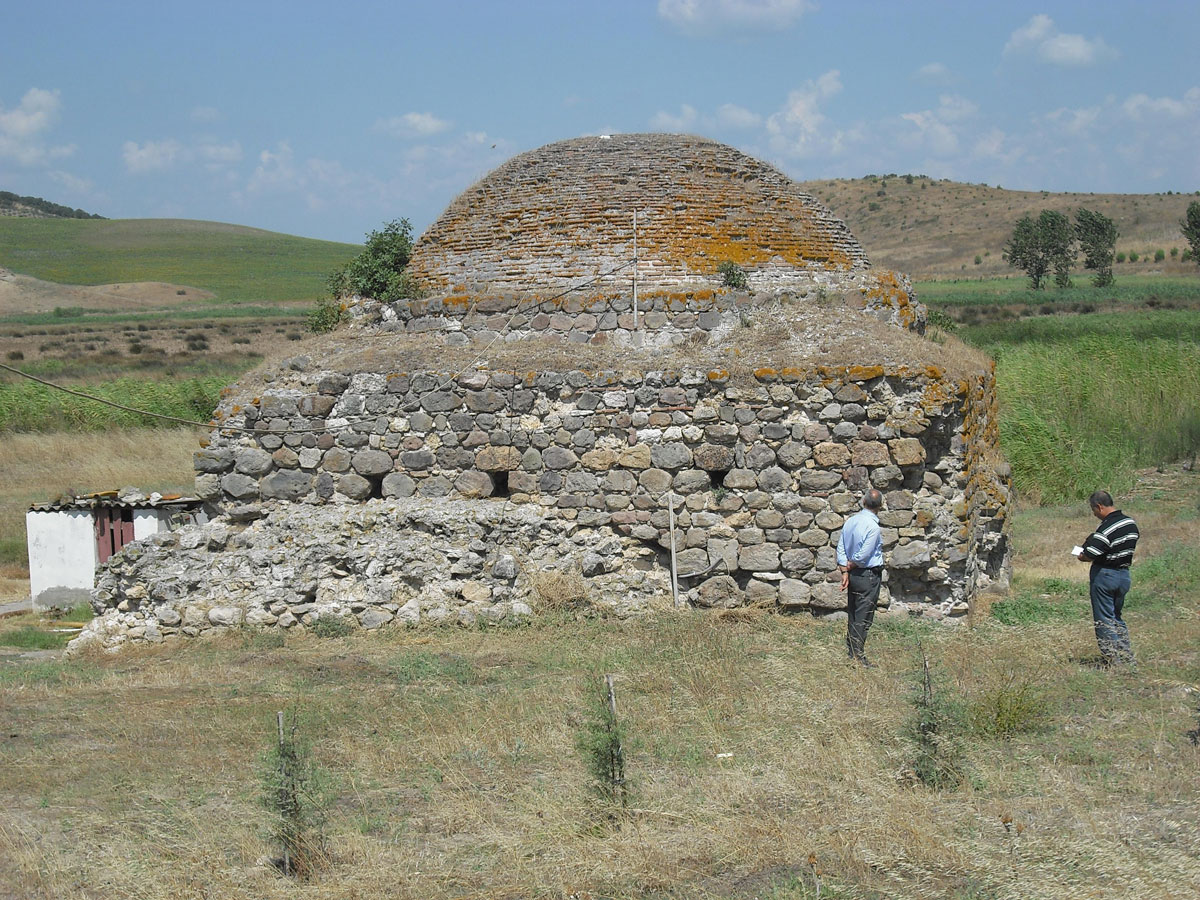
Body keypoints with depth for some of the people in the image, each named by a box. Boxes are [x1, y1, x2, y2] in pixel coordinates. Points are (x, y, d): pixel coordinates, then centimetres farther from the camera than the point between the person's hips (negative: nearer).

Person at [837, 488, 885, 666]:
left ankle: (850, 653, 20)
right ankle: (858, 656, -2)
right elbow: (863, 556, -20)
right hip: (869, 575, -8)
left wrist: (845, 571, 2)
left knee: (852, 616, 14)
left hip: (852, 574, 8)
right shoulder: (873, 527, -18)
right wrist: (850, 566, -3)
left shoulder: (850, 521, 6)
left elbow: (841, 548, 5)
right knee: (863, 619, -3)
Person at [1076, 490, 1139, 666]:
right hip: (1124, 574, 8)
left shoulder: (1106, 528, -22)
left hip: (1105, 575, -8)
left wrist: (1081, 556, -3)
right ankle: (1127, 657, 19)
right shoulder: (1131, 524, 4)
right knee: (1117, 618, 21)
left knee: (1104, 620, 2)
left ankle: (1114, 660, 2)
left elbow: (1090, 556, -24)